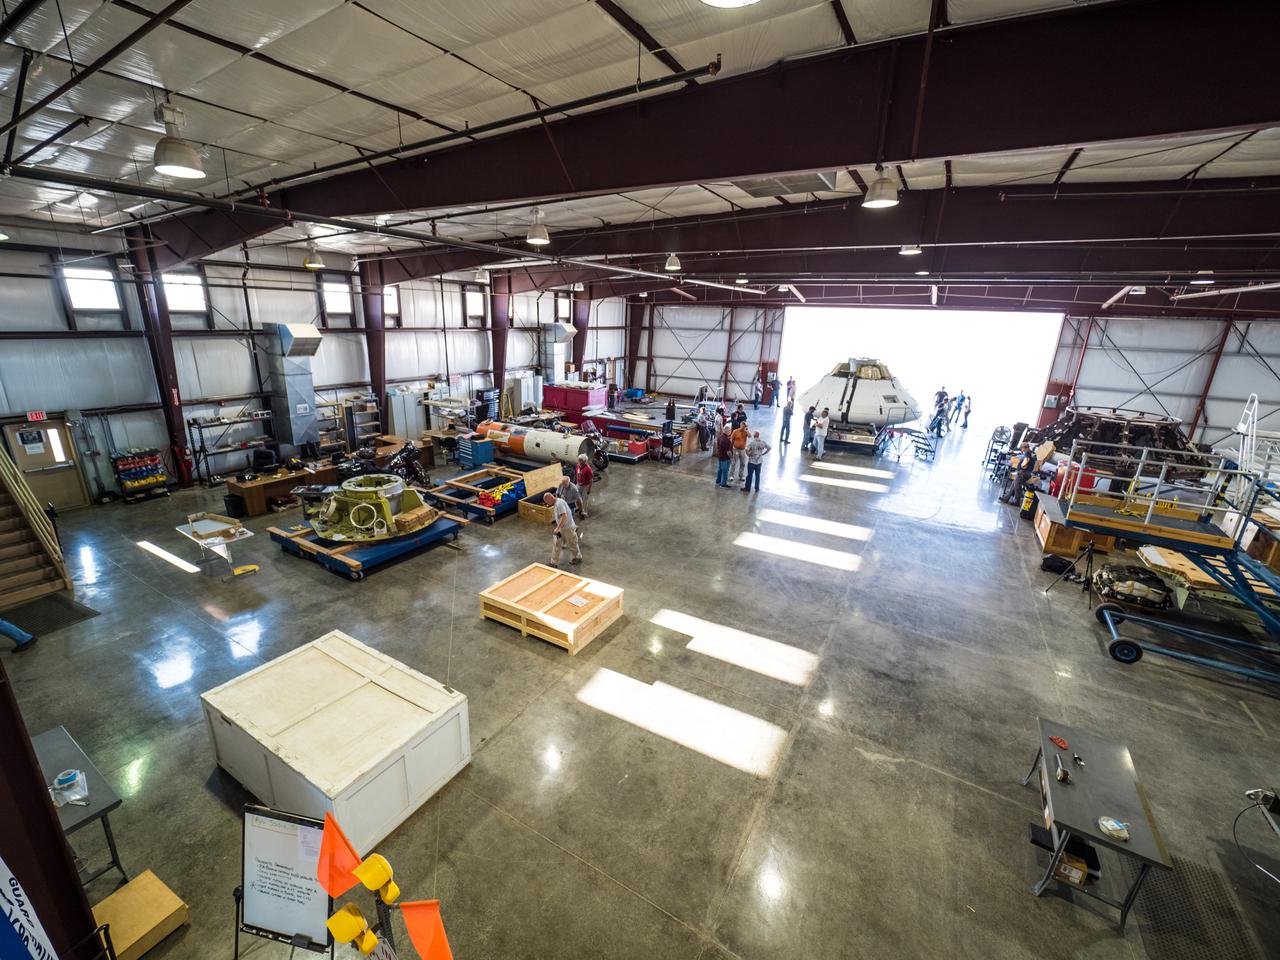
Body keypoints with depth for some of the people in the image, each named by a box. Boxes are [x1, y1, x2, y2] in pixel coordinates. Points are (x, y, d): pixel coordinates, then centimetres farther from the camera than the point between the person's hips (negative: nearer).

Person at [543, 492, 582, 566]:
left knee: (572, 544, 11)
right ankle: (554, 563, 20)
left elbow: (564, 516, -37)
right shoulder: (556, 503, 6)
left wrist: (557, 528, -39)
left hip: (568, 528, -10)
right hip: (562, 528, 10)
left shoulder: (559, 503, -26)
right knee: (556, 544, 11)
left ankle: (578, 558, 33)